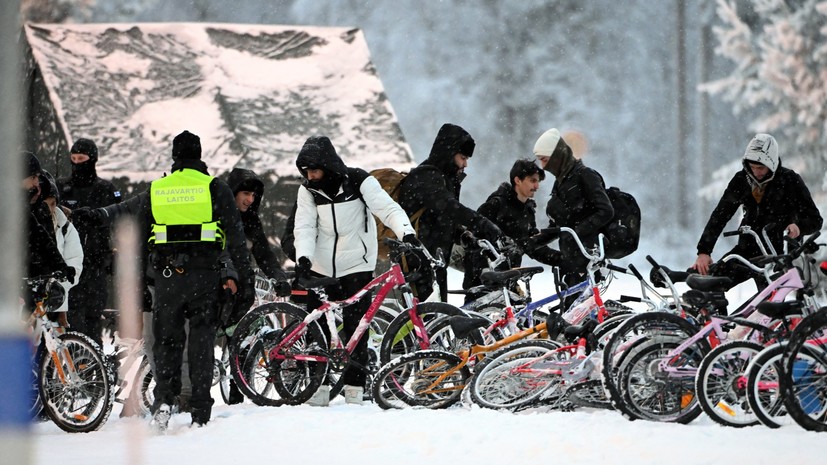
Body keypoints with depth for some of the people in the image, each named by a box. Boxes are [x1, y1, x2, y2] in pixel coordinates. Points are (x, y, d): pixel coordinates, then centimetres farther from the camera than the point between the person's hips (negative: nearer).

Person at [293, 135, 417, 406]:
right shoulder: (308, 190, 0)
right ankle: (318, 389, 13)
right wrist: (303, 257, -23)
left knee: (355, 331, -7)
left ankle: (354, 391, -1)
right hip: (320, 269, 3)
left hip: (356, 267, -3)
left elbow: (388, 209, -16)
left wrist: (407, 233, -34)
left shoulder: (359, 182, -10)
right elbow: (305, 227, -5)